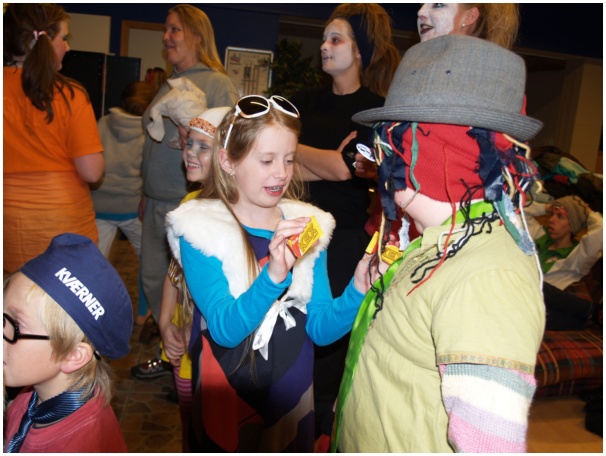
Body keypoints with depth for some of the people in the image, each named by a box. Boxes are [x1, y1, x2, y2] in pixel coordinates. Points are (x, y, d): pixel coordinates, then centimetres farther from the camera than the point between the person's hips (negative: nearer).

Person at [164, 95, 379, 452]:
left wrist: (357, 291, -25)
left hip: (294, 399, 3)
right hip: (228, 403, -3)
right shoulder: (200, 229, -14)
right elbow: (225, 329, -23)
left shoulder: (306, 227, -4)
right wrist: (274, 275, -38)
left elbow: (321, 329, -6)